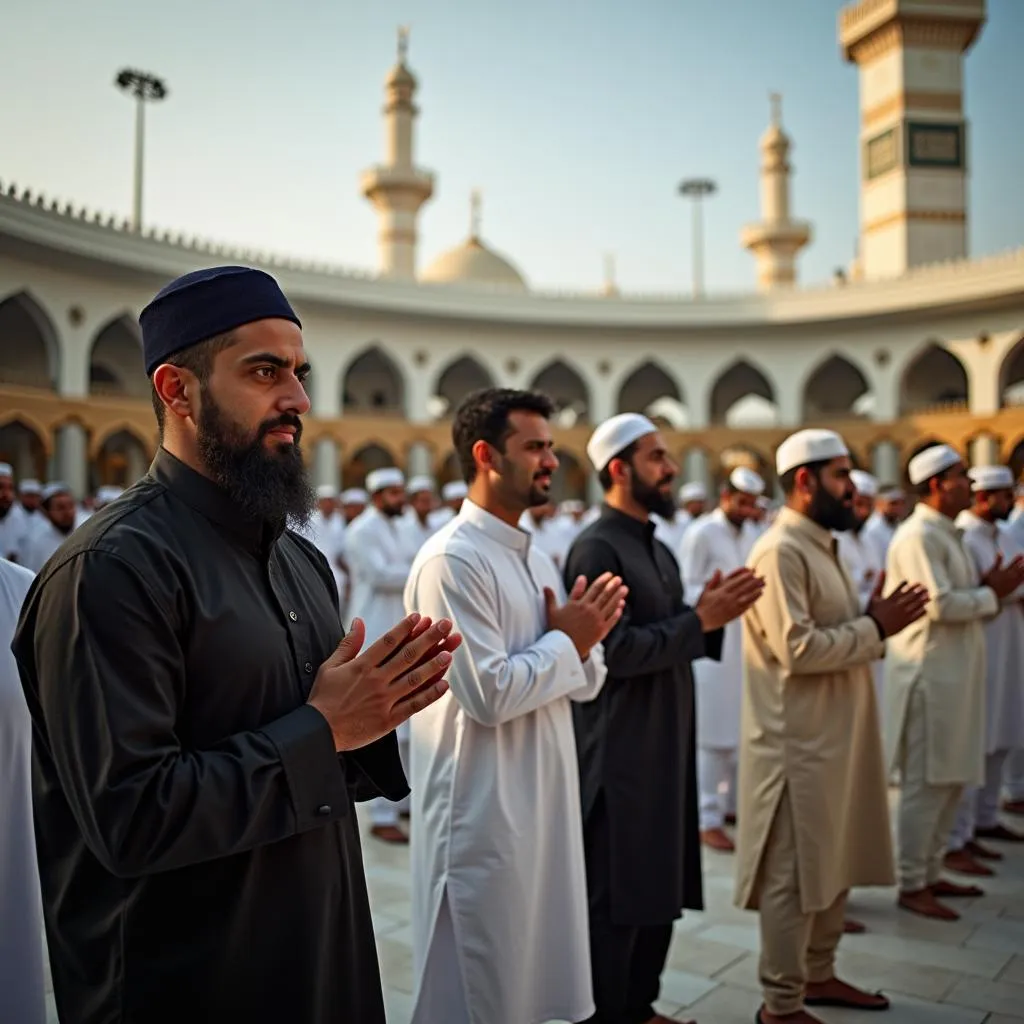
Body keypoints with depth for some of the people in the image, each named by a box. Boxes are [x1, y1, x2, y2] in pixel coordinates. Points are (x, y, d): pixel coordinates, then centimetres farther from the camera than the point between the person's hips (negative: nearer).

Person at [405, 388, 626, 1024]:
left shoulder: (538, 558, 10)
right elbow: (489, 694, -24)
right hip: (483, 813, -8)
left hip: (545, 803, 8)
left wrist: (584, 640, -9)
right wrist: (565, 641, -12)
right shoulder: (452, 560, -18)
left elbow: (583, 684, 12)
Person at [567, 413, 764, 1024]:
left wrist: (713, 618, -3)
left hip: (666, 745, 9)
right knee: (616, 898, 2)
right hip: (620, 754, -9)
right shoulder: (596, 549, -15)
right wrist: (701, 619, -18)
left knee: (661, 888, 17)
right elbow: (612, 652, -23)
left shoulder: (659, 550, 14)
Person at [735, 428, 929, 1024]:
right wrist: (875, 628, -16)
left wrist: (874, 621, 0)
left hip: (834, 738, 10)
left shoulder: (822, 547, 14)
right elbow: (797, 649, -25)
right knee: (794, 876, 2)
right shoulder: (781, 552, -18)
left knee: (834, 866, 20)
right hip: (800, 745, -10)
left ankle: (818, 975, 36)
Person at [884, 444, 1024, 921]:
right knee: (926, 785, -2)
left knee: (951, 780, 16)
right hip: (930, 675, -10)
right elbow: (939, 604, -22)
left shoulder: (947, 533, 16)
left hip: (954, 675, 10)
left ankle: (931, 873, 27)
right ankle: (912, 885, 10)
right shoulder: (919, 536, -16)